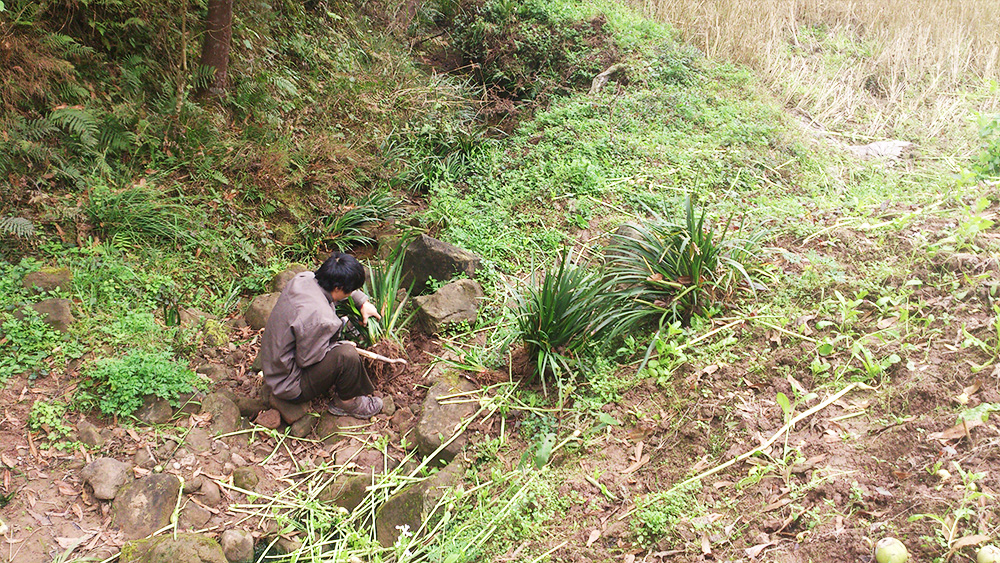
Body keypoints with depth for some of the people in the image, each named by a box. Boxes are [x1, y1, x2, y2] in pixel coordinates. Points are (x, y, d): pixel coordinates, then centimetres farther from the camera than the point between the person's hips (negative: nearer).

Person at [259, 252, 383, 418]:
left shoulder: (302, 279, -8)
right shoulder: (318, 317, -36)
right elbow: (306, 359, -24)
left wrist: (363, 302, 20)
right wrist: (342, 346, -11)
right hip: (290, 387, -10)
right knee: (347, 355, -26)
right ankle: (347, 403, 3)